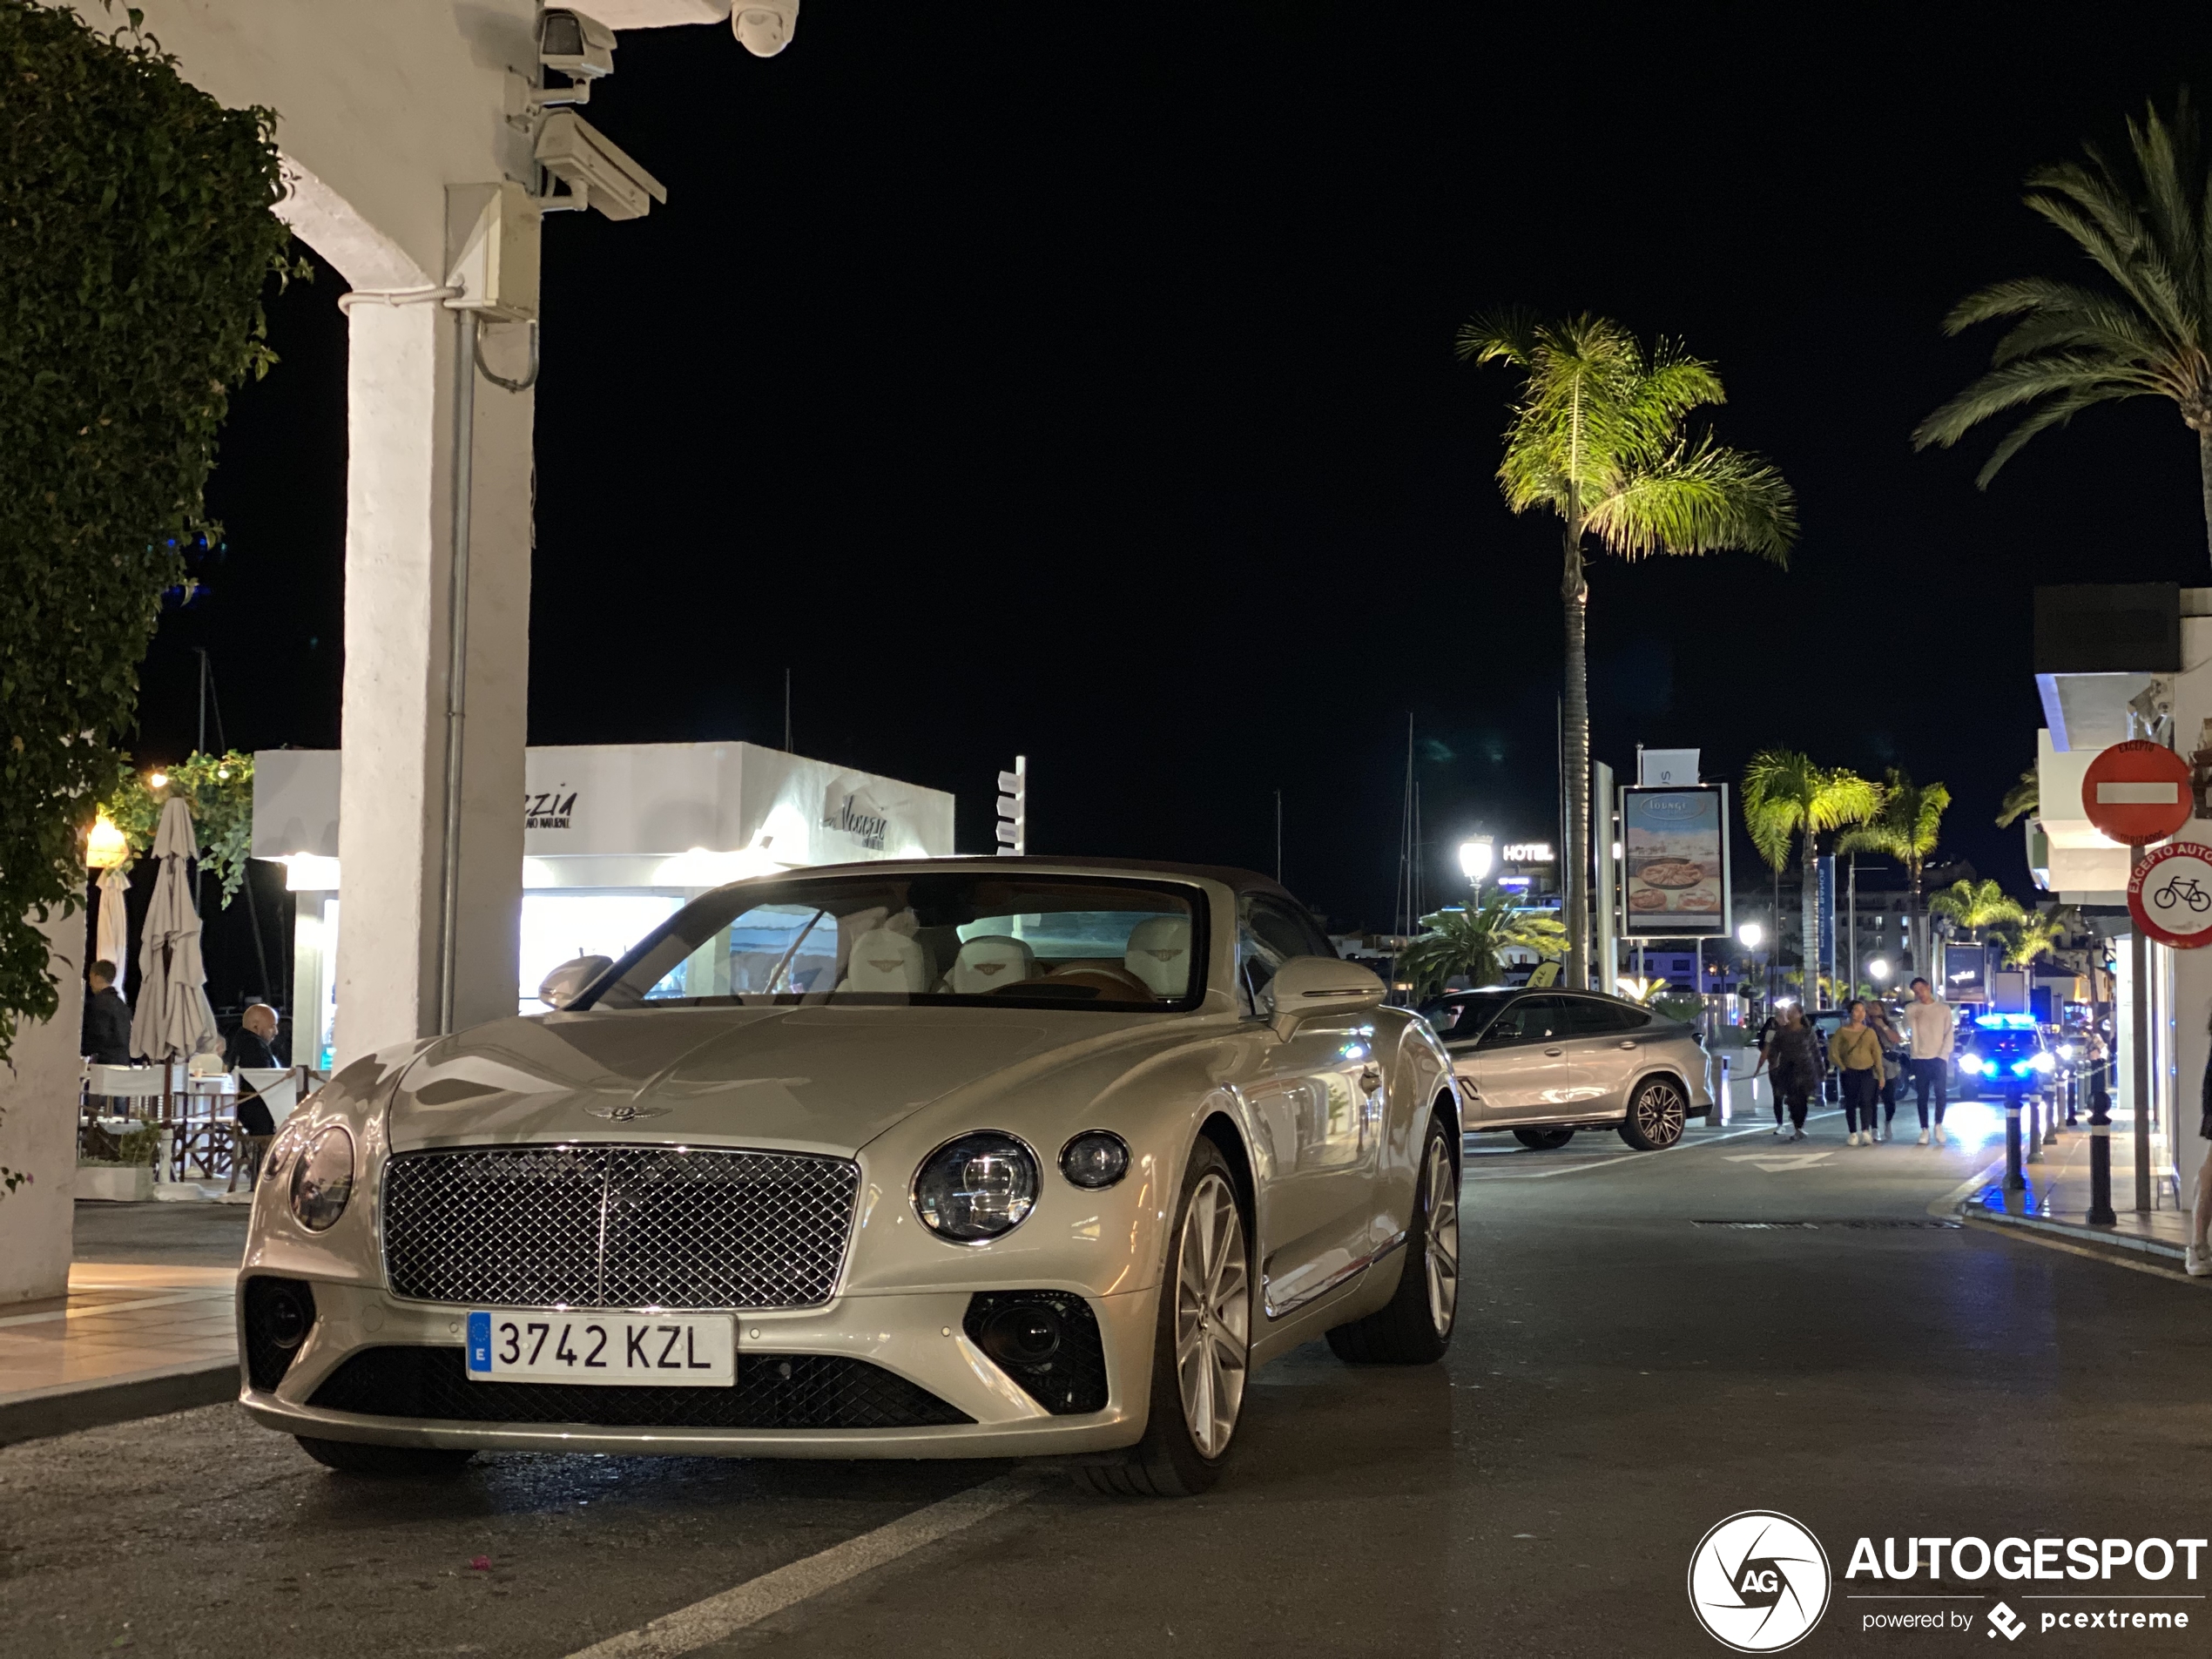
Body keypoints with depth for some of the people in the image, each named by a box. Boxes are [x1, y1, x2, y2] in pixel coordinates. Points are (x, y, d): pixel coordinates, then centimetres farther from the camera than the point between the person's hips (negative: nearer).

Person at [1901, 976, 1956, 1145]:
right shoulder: (1911, 1009, 6)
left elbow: (1949, 1034, 3)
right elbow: (1907, 1030, -3)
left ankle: (1938, 1125, 6)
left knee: (1941, 1093, -9)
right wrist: (1912, 1017, -21)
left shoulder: (1944, 1008, 5)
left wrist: (1943, 1055, -7)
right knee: (1921, 1095, 1)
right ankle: (1924, 1130, 5)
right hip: (1919, 1058, 1)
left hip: (1938, 1058, -1)